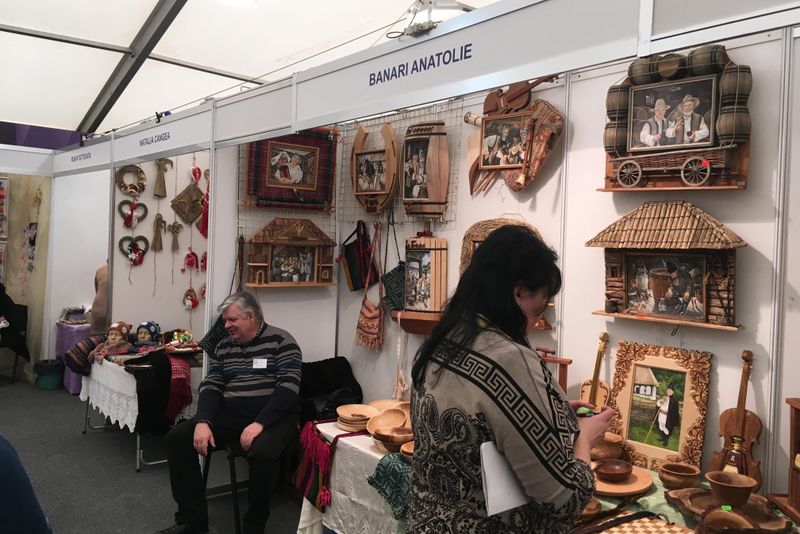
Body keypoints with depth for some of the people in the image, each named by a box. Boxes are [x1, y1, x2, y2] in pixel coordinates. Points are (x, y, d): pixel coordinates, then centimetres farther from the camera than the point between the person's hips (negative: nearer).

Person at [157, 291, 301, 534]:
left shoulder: (281, 341, -6)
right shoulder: (223, 347, 13)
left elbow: (288, 387, -15)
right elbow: (211, 387, 8)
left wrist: (259, 423, -26)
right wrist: (203, 421, -13)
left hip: (272, 417, -6)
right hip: (230, 415, 6)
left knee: (262, 452, -36)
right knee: (177, 438, -9)